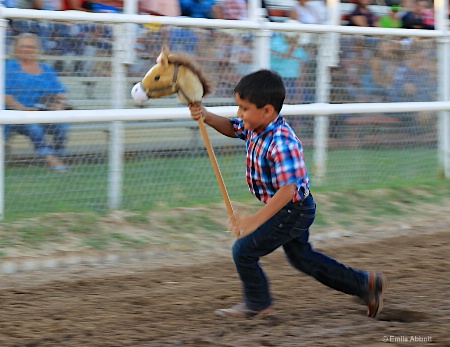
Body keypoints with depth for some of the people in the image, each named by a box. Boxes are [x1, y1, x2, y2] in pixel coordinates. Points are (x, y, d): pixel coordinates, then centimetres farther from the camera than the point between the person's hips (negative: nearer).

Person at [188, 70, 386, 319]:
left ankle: (257, 303, 17)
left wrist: (255, 221, -37)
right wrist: (206, 117, -5)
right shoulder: (256, 127, -5)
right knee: (301, 257, 25)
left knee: (244, 250, -5)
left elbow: (287, 190, -35)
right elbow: (232, 128, 15)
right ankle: (364, 283, 33)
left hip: (293, 211, -10)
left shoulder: (281, 144, -33)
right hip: (294, 212, 10)